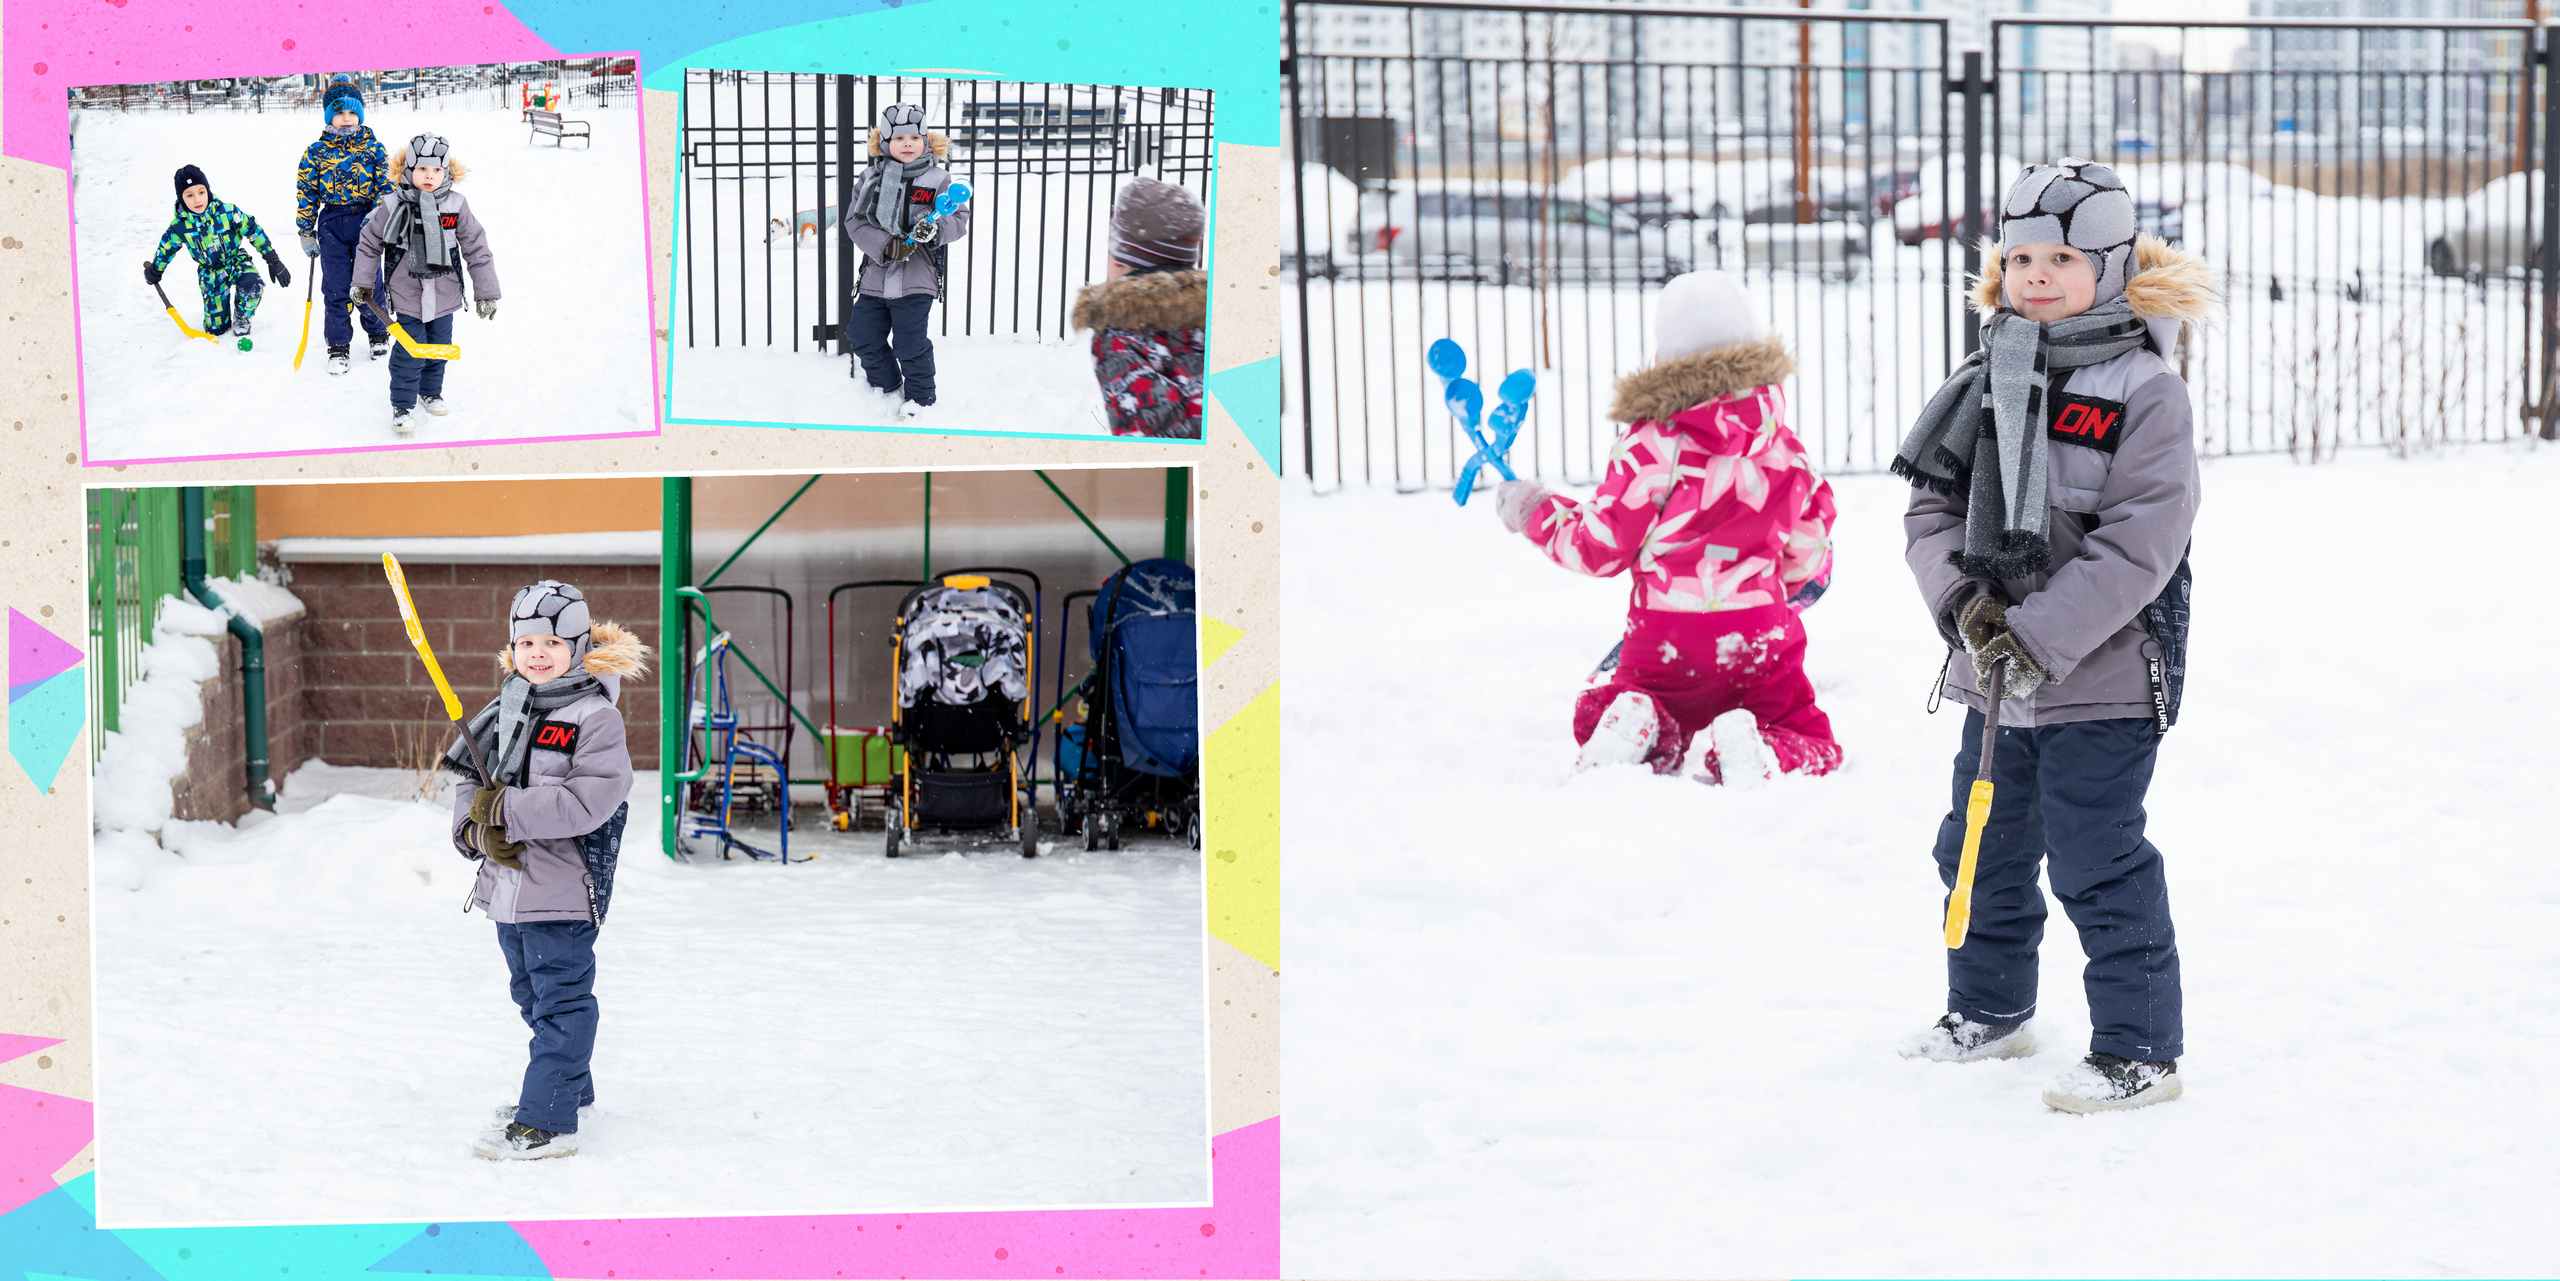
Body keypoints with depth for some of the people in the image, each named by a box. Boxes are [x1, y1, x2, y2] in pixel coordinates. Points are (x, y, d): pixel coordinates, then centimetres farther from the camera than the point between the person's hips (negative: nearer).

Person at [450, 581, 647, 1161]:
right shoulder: (502, 714, 9)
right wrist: (480, 830, -11)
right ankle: (569, 1086, 39)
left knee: (559, 1000, -4)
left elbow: (587, 800, -23)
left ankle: (546, 1122, -3)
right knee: (533, 995, 21)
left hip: (562, 890, -8)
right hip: (507, 886, 8)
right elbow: (471, 785, 11)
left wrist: (505, 808, -23)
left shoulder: (595, 718, -12)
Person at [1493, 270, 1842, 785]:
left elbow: (1598, 547, -4)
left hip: (1664, 645, -1)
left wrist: (1533, 511, 13)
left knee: (1597, 716, 24)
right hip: (1761, 639, 1)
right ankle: (1756, 751, -19)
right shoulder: (1785, 448, 4)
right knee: (1814, 746, 17)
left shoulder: (1649, 445, -9)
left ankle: (1638, 734, -14)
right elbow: (1809, 559, 14)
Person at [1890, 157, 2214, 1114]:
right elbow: (1931, 506, 5)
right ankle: (1990, 1009, 37)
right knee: (1981, 848, 18)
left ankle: (2139, 1050, 8)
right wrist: (1963, 601, -14)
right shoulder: (1986, 380, 6)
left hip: (2102, 677, -7)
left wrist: (2039, 638, -22)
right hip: (1995, 678, 7)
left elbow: (2136, 546, -18)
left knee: (2097, 864, -4)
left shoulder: (2146, 392, -12)